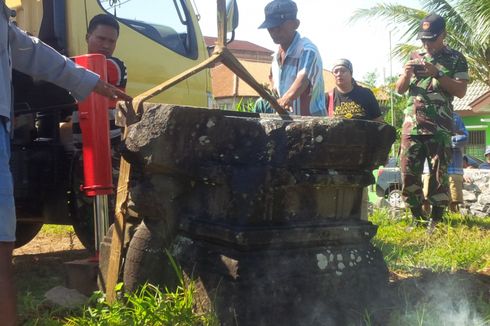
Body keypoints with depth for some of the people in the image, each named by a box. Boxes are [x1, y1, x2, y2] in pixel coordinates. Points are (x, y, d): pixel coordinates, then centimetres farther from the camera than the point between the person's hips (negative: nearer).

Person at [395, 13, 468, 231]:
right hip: (412, 126, 4)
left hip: (439, 128, -4)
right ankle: (417, 217, 14)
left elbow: (461, 91, -5)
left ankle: (436, 220, 3)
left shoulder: (456, 59, 5)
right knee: (408, 173, 2)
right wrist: (406, 74, -7)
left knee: (438, 174, -3)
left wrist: (437, 74, -16)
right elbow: (399, 90, 14)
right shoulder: (415, 58, 16)